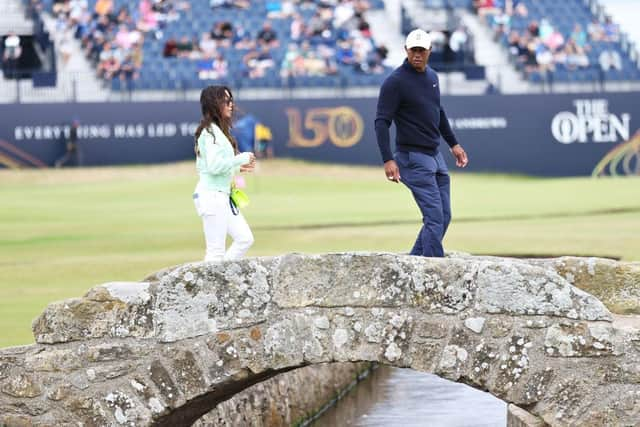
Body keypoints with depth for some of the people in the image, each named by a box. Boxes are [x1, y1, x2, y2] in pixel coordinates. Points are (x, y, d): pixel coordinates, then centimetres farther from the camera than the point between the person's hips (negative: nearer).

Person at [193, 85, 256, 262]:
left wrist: (238, 167, 13)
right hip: (211, 196, -10)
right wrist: (242, 158, -13)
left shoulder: (220, 130, 17)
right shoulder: (210, 132, -14)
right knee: (216, 251, -8)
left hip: (222, 196, 10)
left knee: (245, 239, 9)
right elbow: (214, 166, -22)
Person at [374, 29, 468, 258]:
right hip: (413, 158, -9)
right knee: (434, 217, -14)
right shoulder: (395, 82, -13)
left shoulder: (432, 76, 12)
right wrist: (388, 160, -26)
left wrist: (453, 144, 25)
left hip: (435, 156, 9)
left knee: (444, 217, 9)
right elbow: (382, 121, -17)